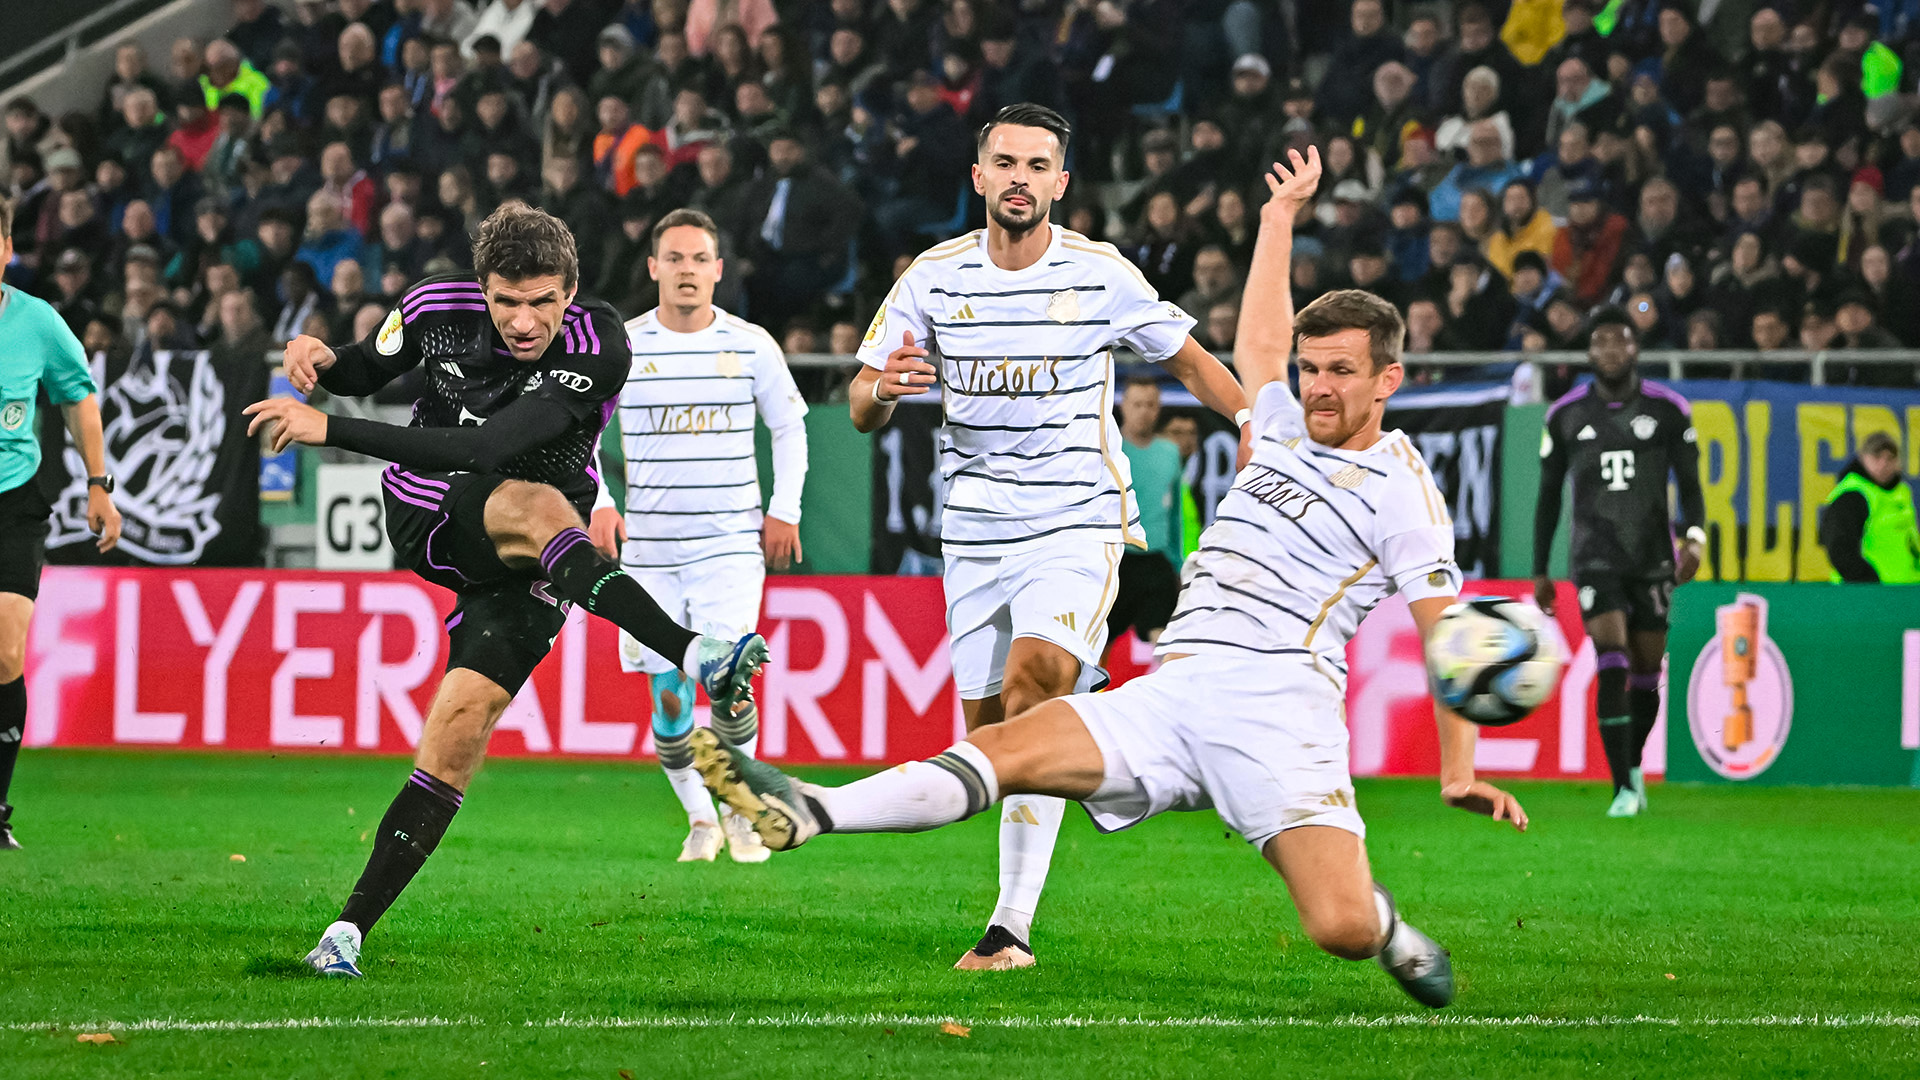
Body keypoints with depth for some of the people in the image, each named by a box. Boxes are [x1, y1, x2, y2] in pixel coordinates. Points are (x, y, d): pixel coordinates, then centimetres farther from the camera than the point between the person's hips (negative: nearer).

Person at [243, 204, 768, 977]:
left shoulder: (598, 349, -24)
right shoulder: (437, 307, -11)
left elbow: (487, 449, -32)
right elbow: (369, 371, 12)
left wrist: (330, 429, -34)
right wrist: (321, 362, -14)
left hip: (526, 564, -1)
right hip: (428, 521, 1)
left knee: (464, 719, -17)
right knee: (535, 507, -32)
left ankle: (351, 927, -13)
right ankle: (697, 657, -49)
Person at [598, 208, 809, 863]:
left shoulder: (751, 345, 1)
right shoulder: (622, 346, 0)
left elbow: (790, 426, 13)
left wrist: (785, 509, 6)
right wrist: (598, 503, -2)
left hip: (732, 542, -1)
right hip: (650, 545, 1)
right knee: (670, 697, 1)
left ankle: (741, 814, 4)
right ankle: (699, 819, 19)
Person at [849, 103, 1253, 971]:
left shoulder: (1102, 274, -3)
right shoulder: (935, 275, 2)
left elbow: (1187, 359, 12)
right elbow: (862, 408, 4)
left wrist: (1252, 420, -2)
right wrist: (881, 388, -19)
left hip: (1077, 523, -4)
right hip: (975, 531, 4)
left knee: (1036, 681, -24)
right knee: (987, 724, 3)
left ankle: (1013, 924, -28)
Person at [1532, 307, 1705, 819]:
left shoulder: (1668, 409, 1)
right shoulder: (1565, 416, 3)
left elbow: (1689, 483, 4)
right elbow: (1548, 495, 11)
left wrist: (1694, 536, -15)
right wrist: (1540, 571, 10)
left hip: (1653, 558, 1)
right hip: (1596, 559, -1)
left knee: (1646, 673, 7)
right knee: (1612, 665, -16)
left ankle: (1633, 764, 32)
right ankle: (1625, 790, -18)